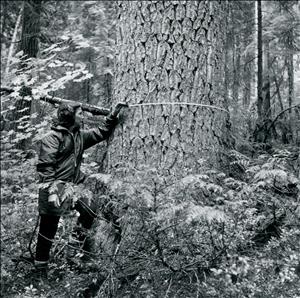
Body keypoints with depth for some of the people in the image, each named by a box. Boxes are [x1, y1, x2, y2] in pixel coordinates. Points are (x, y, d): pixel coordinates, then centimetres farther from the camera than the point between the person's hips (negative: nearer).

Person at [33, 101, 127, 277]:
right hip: (56, 189, -8)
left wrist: (114, 114, 12)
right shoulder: (53, 137, -12)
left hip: (73, 188, 8)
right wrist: (51, 189, -25)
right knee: (48, 231, 2)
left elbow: (102, 133, 20)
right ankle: (41, 267, 17)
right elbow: (45, 166, -17)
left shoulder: (80, 136, 11)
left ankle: (78, 242, 25)